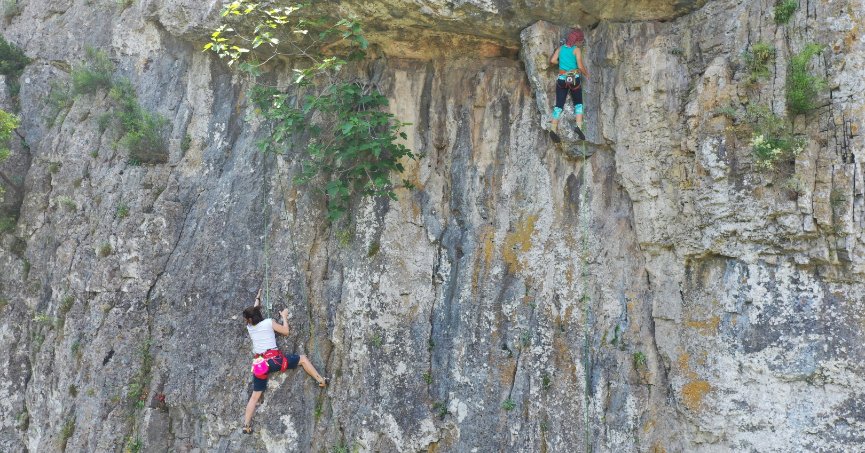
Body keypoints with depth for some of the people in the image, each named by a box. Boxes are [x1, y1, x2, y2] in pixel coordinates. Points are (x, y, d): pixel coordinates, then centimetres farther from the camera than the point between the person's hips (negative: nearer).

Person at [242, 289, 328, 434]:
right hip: (273, 359, -4)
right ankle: (321, 381, 9)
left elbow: (254, 311, 30)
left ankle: (246, 425, 8)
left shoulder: (249, 327, 10)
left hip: (259, 364, 4)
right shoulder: (268, 322, -1)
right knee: (302, 359, 14)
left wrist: (257, 299, 46)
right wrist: (284, 317, 21)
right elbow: (285, 331, 8)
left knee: (255, 396, 11)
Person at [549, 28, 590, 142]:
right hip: (574, 79, -3)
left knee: (559, 105, 3)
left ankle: (554, 129, -12)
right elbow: (580, 66, -9)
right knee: (578, 103, 14)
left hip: (562, 79, 3)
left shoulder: (561, 48, 6)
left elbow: (552, 61, -3)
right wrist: (586, 74, 9)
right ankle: (579, 126, -4)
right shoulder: (576, 50, -5)